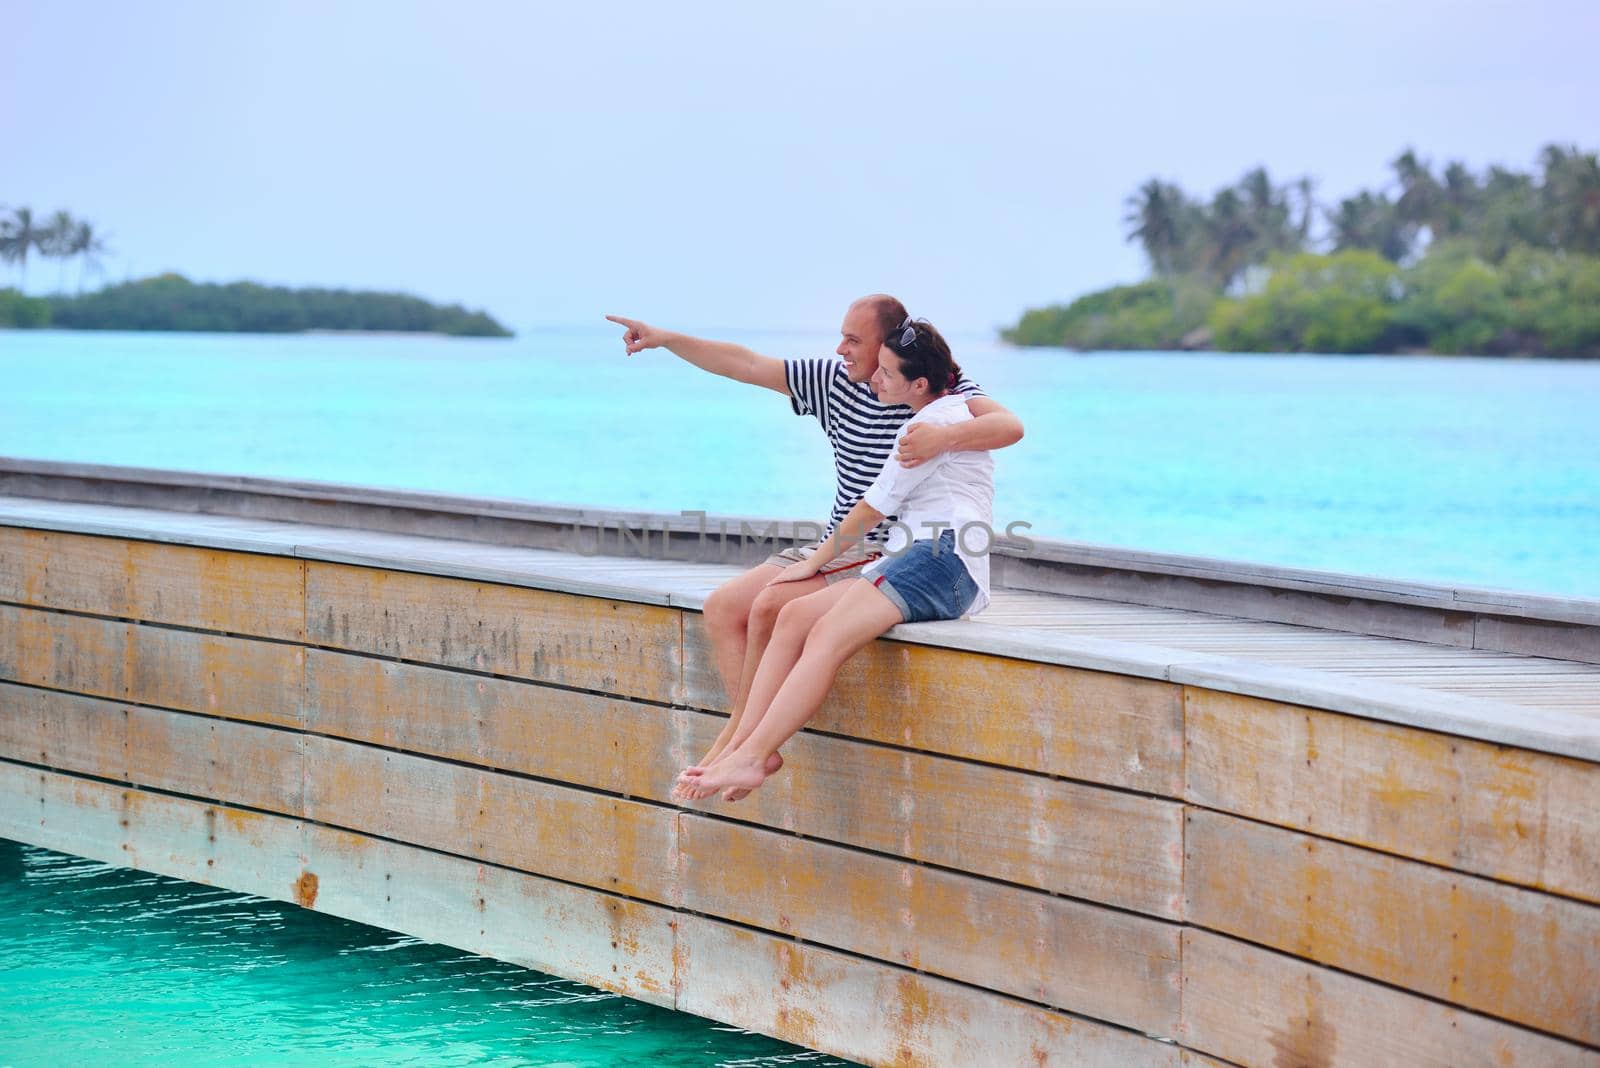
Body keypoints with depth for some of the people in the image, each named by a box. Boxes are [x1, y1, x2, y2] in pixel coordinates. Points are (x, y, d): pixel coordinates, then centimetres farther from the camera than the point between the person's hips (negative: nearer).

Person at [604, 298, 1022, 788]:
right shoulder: (834, 380, 7)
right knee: (722, 608, -3)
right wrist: (666, 339, 4)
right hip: (834, 549, 8)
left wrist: (944, 437, -42)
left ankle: (737, 736, -11)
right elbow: (746, 365, 10)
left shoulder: (940, 389, -11)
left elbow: (1010, 425, -26)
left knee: (771, 605, -25)